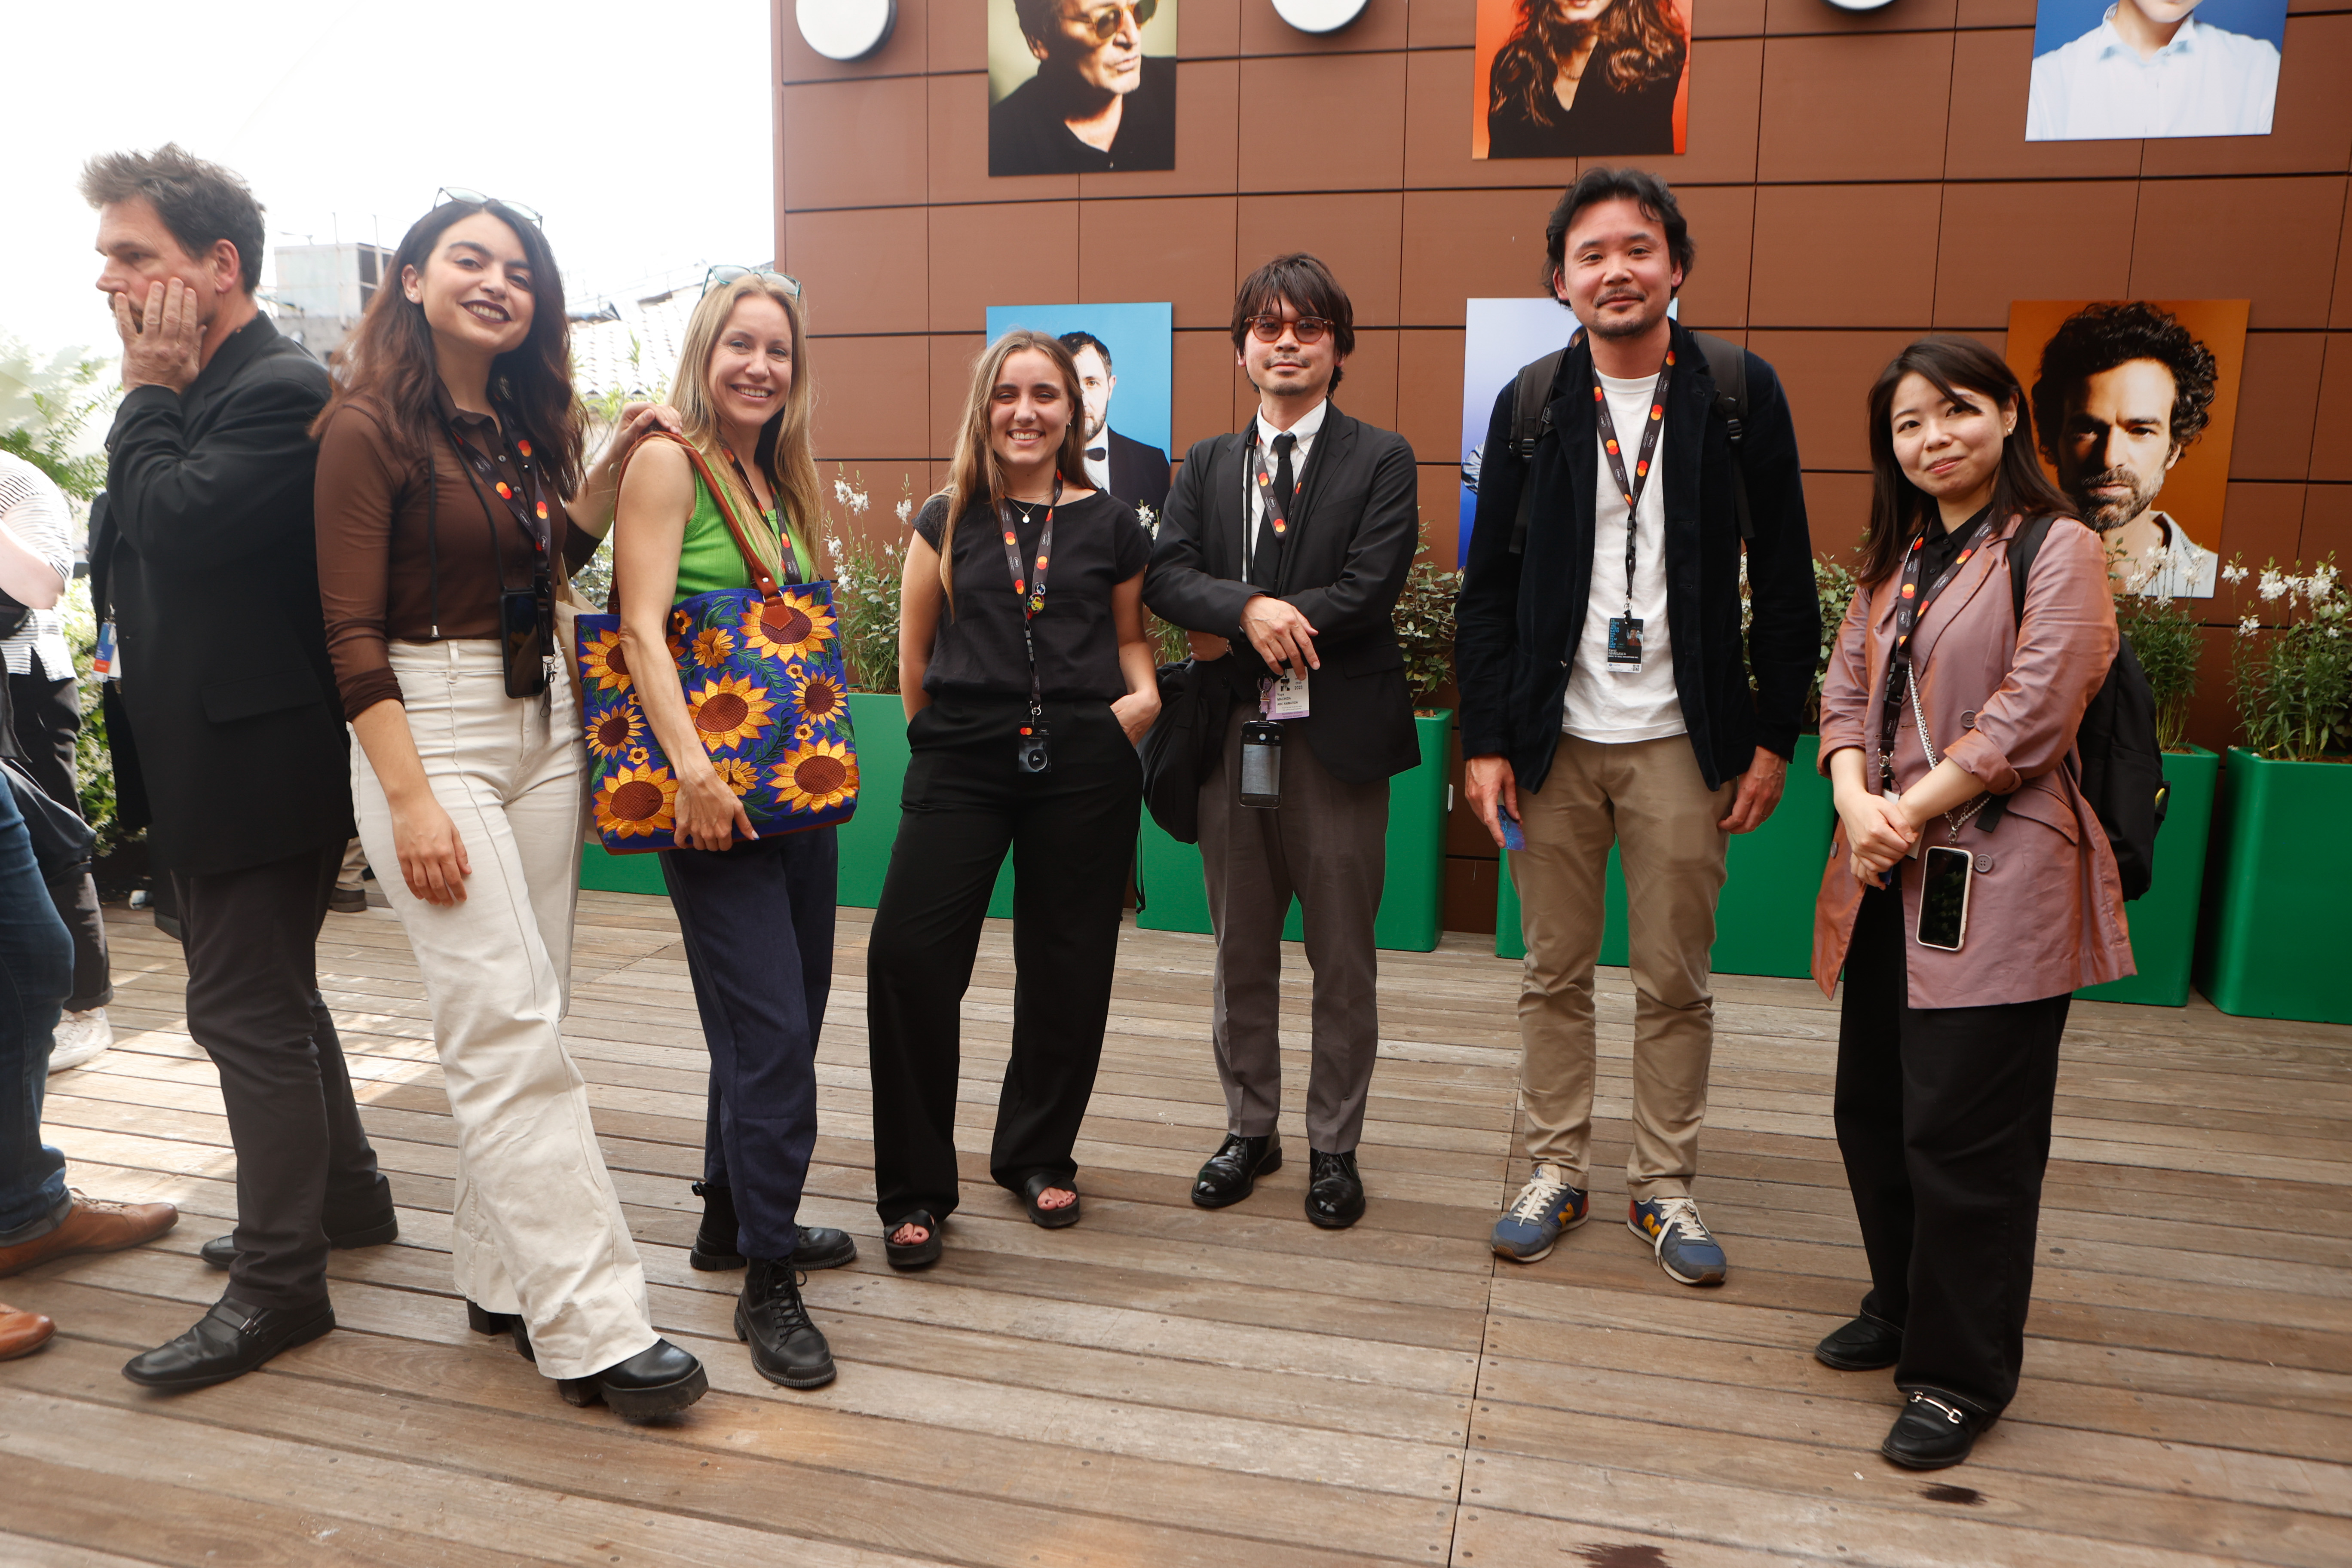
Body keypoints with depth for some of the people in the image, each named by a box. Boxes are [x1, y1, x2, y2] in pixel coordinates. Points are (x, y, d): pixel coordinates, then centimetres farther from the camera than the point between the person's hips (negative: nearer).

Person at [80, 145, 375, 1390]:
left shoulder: (279, 389, -15)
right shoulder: (194, 397, 14)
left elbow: (177, 522, -26)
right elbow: (133, 556, 20)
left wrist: (149, 395, -14)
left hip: (254, 764, -10)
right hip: (202, 763, 10)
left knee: (246, 1009, -4)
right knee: (269, 992, 19)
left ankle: (280, 1279, 8)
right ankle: (343, 1193, 35)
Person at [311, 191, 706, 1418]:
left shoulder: (524, 425, 12)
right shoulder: (370, 427, -7)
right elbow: (351, 630, -11)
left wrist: (617, 456, 10)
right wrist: (411, 800, -18)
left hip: (541, 719, 7)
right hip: (427, 727, -7)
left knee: (523, 1019, 9)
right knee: (509, 1025, -9)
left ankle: (503, 1273, 21)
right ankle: (593, 1325, -5)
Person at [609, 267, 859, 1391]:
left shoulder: (779, 480, 17)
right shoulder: (668, 461, -6)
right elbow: (643, 623, -15)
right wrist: (693, 768, -25)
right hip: (717, 792, -8)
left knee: (789, 1019, 15)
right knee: (771, 1032, -7)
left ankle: (736, 1218, 34)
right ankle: (767, 1284, 6)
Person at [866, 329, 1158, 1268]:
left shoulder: (1110, 527, 7)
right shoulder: (947, 522, 7)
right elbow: (913, 653, 13)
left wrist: (1144, 694, 0)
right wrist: (941, 737, 12)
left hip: (1084, 768, 1)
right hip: (961, 767, 0)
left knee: (1066, 967, 8)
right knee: (907, 955, -12)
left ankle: (1037, 1155, 31)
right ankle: (913, 1189, 5)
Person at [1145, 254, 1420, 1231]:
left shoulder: (1380, 460, 0)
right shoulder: (1206, 464, 12)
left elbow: (1369, 589, -13)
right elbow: (1166, 574, -2)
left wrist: (1230, 641, -12)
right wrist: (1247, 608, -23)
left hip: (1337, 736, -3)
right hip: (1230, 740, 4)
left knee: (1343, 960, 7)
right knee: (1241, 955, 14)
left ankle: (1334, 1147, 22)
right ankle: (1250, 1129, 30)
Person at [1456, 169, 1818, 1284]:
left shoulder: (1742, 395, 1)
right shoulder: (1528, 407, 4)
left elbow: (1785, 583, 2)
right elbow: (1487, 588, 4)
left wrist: (1773, 739, -2)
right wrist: (1483, 741, -2)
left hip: (1683, 741, -1)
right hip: (1553, 739, 1)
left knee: (1675, 984, 8)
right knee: (1554, 975, 10)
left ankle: (1665, 1187, 24)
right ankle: (1557, 1172, 26)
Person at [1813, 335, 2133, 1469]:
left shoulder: (2056, 551, -6)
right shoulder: (1894, 560, 16)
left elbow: (2029, 718, -14)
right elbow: (1845, 689, 9)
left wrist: (1909, 813, -14)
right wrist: (1855, 803, -8)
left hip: (1997, 879, -7)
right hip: (1889, 879, 7)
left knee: (1961, 1133, -2)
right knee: (1873, 1110, 14)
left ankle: (1961, 1376, 14)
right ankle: (1902, 1309, 35)